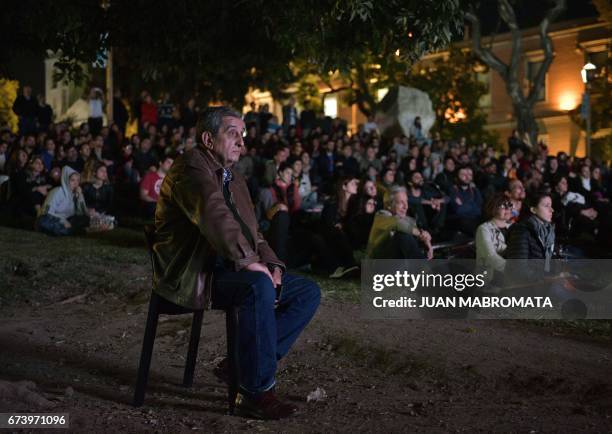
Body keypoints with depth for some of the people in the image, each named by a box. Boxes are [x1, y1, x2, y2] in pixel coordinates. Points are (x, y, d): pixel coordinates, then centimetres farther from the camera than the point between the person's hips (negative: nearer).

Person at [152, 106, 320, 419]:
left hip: (227, 268, 9)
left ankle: (242, 363, -2)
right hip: (190, 275, -9)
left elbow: (252, 233, 18)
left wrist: (271, 263, -2)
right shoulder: (191, 166, -9)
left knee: (308, 292, -1)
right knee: (259, 287, -35)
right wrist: (248, 261, -30)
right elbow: (214, 214, -27)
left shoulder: (235, 180, 20)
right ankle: (256, 393, -24)